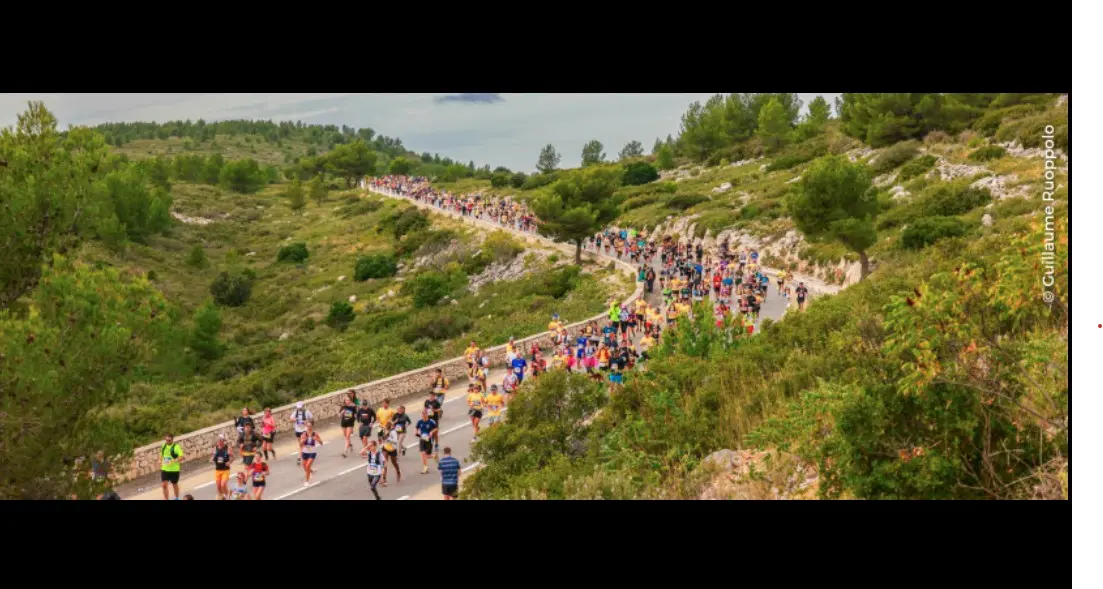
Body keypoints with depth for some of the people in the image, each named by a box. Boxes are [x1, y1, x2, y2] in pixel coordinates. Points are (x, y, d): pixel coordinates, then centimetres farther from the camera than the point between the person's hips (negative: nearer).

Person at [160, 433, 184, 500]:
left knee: (175, 484, 13)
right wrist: (161, 461, 4)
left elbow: (182, 457, -23)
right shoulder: (163, 446, 4)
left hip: (174, 470, -4)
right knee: (164, 485, -4)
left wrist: (174, 461, -37)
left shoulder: (176, 447, -16)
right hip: (165, 469, 4)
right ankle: (166, 499, 8)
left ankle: (177, 498, 35)